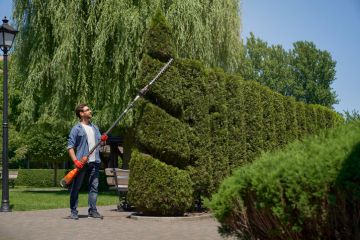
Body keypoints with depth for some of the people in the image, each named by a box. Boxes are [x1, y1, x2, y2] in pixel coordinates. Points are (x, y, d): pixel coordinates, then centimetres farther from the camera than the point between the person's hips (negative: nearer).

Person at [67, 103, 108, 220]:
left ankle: (92, 210, 11)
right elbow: (70, 147, -7)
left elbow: (99, 142, 22)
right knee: (76, 187, 1)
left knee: (94, 186, 5)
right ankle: (73, 211, 8)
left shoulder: (95, 127, 17)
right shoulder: (76, 128, -3)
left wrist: (103, 139, -2)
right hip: (82, 162, -6)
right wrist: (75, 161, -19)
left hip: (94, 162, 6)